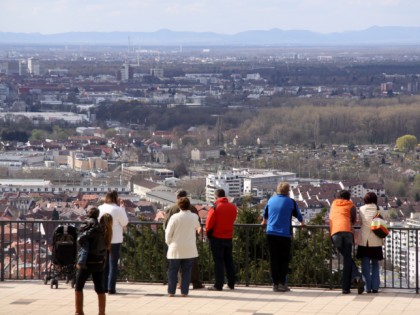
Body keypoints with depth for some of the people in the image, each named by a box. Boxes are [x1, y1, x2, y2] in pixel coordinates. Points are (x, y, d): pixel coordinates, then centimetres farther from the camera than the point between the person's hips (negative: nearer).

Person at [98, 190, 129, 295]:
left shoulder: (100, 208, 1)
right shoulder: (118, 209, -14)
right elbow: (125, 222, -6)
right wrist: (122, 208, 0)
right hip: (115, 240, -5)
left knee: (104, 264, 14)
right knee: (113, 264, 2)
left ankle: (103, 287, 15)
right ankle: (111, 288, -1)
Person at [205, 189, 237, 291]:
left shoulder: (215, 207, -13)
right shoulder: (233, 207, 2)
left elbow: (209, 223, -11)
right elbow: (233, 219, 10)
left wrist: (208, 234, 6)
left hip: (216, 238, -5)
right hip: (228, 237, 5)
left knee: (218, 261, -1)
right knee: (229, 260, 13)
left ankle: (218, 285, -3)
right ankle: (231, 284, 15)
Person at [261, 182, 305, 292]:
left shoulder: (271, 200, 10)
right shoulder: (290, 202, 0)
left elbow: (265, 214, 27)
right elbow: (298, 215, 14)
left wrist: (264, 221, 48)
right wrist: (302, 223, 35)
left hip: (271, 234, 3)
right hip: (284, 234, -3)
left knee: (274, 259, 6)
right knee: (284, 259, 5)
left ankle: (275, 283, 5)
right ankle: (282, 282, -2)